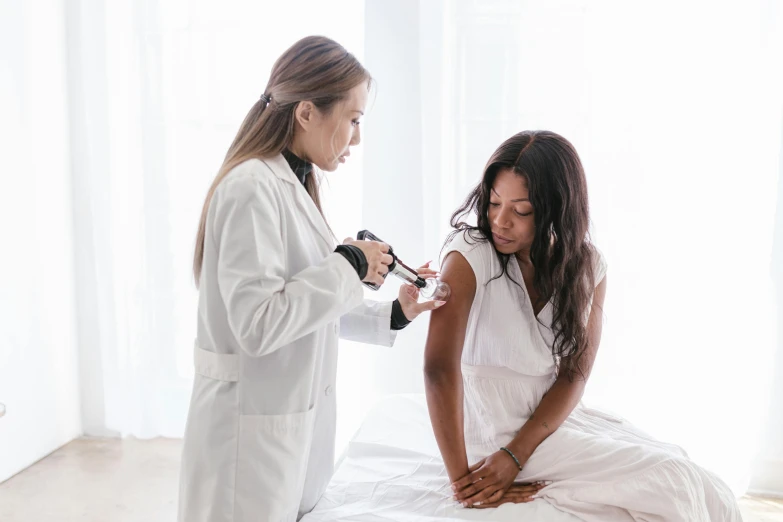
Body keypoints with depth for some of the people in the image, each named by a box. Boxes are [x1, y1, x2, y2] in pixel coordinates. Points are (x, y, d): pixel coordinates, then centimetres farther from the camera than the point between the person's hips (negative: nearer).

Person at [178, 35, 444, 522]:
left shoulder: (295, 185, 9)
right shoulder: (253, 188, -19)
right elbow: (257, 324, -25)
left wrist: (390, 316, 9)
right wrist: (348, 265, -19)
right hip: (256, 427, -8)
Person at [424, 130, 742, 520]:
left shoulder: (587, 267, -3)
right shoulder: (469, 256, -17)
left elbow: (573, 376, -5)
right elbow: (440, 368, -25)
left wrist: (514, 457, -17)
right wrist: (460, 477, -25)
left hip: (554, 416, 6)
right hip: (495, 426, -5)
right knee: (669, 482, -13)